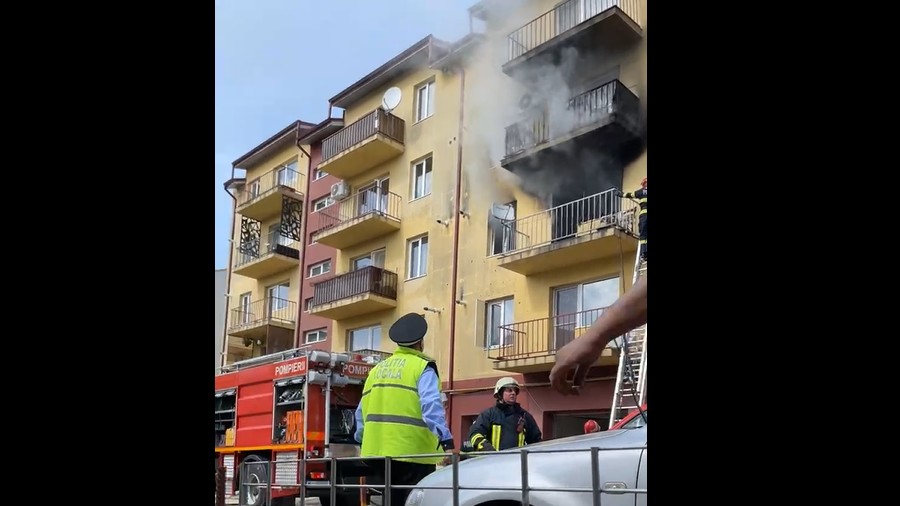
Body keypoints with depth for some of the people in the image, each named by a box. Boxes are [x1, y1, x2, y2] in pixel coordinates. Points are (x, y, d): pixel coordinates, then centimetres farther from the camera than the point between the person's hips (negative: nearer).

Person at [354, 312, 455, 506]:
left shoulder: (377, 369, 16)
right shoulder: (422, 366, -3)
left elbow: (362, 410, 17)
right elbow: (431, 405, -19)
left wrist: (363, 440, 26)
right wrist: (445, 438, -26)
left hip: (378, 451, 7)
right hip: (411, 452, -6)